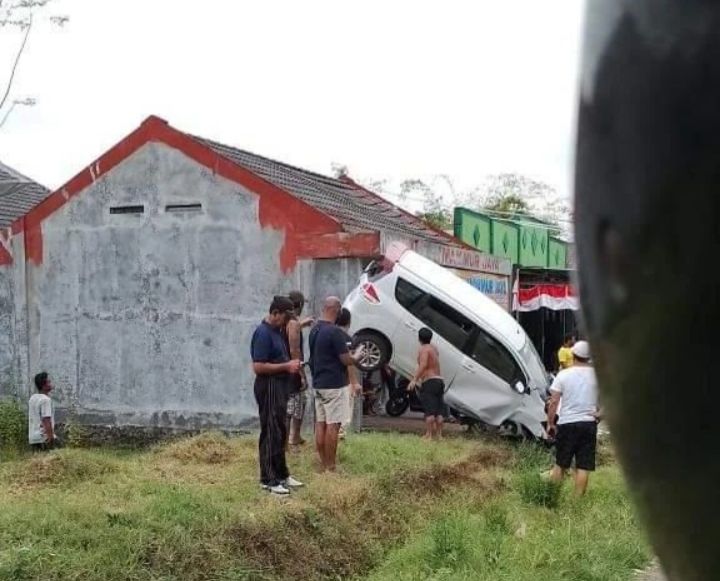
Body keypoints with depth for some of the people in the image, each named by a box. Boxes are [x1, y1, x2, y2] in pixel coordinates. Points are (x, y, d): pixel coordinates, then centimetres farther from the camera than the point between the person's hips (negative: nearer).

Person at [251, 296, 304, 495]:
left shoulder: (276, 331, 13)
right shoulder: (263, 333, -18)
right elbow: (258, 367, -23)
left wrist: (290, 365, 8)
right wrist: (286, 366, -18)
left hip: (279, 387, 10)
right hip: (269, 388, -10)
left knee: (280, 433, 16)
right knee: (271, 434, -5)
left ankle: (281, 474, 25)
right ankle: (268, 480, 2)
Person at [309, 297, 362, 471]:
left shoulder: (315, 330, 9)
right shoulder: (335, 332, -17)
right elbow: (346, 360, -15)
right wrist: (357, 357, 3)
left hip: (318, 383, 8)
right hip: (334, 385, -8)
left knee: (320, 423, 10)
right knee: (332, 425, -5)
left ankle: (323, 464, 15)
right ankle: (330, 467, -3)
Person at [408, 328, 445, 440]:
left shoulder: (424, 349, -8)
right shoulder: (434, 348, 17)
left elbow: (423, 365, -23)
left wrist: (414, 380, -27)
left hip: (429, 382, -8)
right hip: (439, 380, 8)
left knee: (429, 410, -9)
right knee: (439, 410, 6)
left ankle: (428, 435, -10)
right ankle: (438, 434, 8)